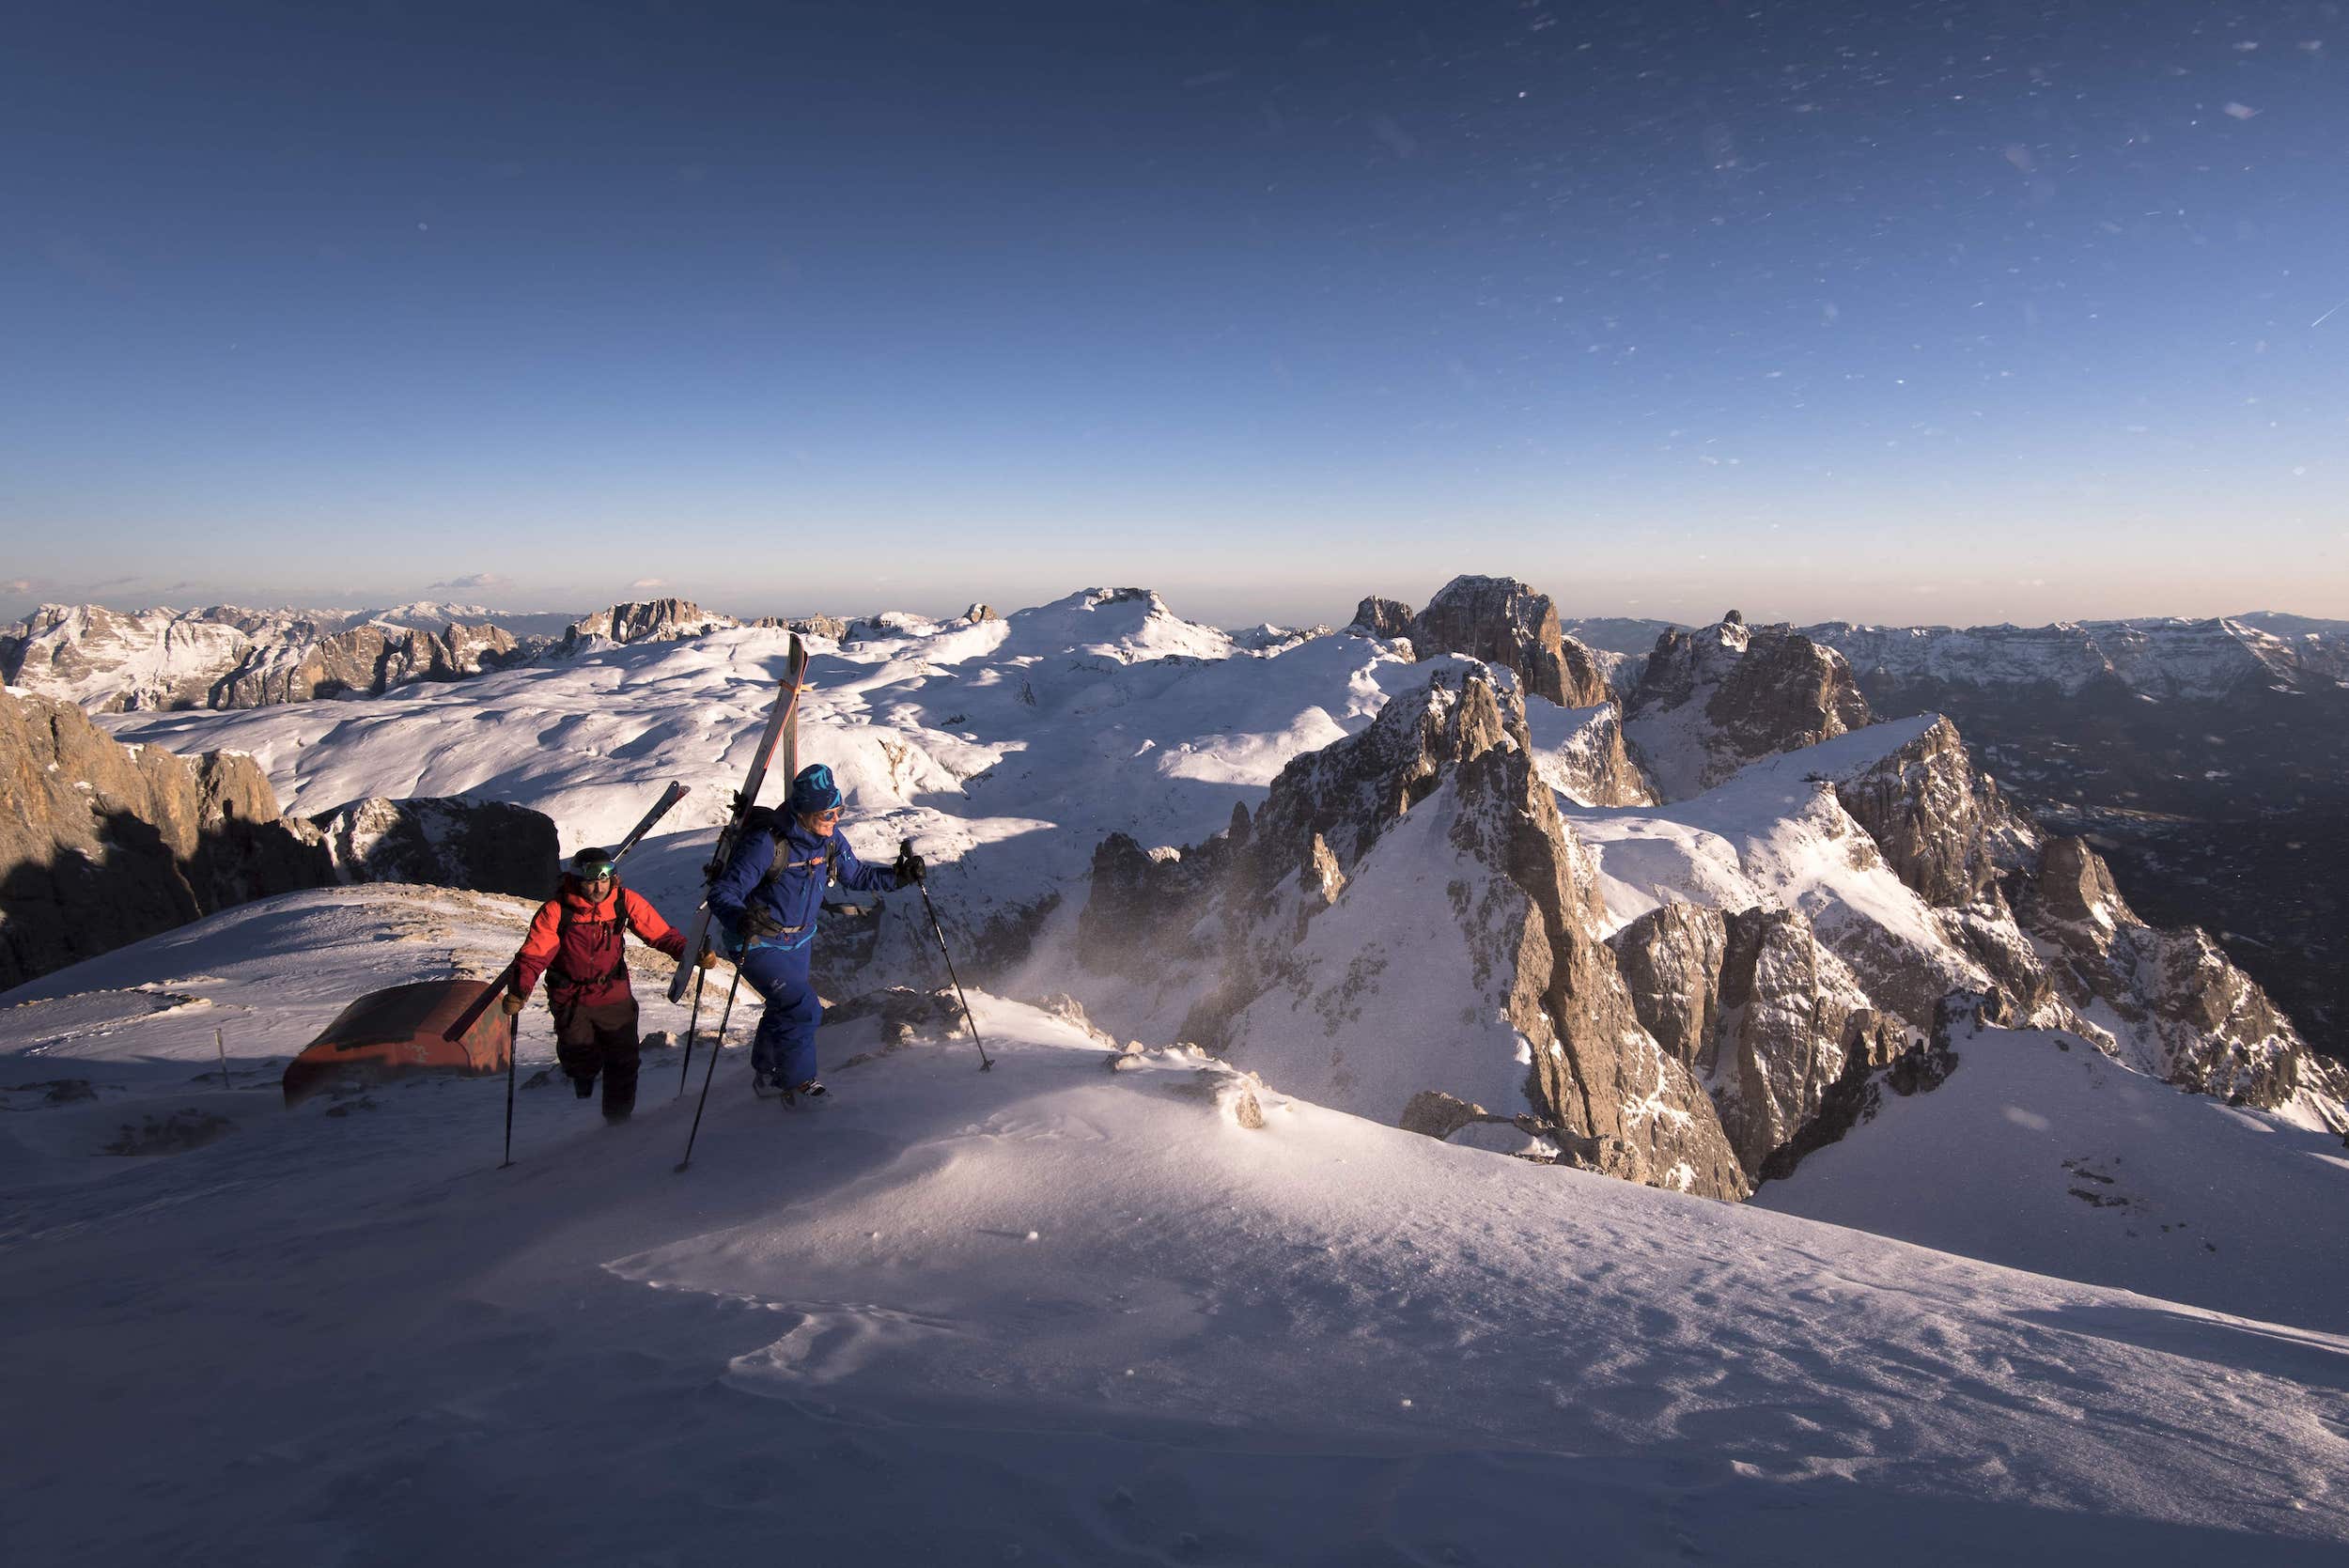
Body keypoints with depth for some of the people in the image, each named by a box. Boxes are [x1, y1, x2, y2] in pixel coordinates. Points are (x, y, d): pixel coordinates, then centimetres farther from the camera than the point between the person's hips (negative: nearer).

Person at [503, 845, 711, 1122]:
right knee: (582, 1061, -7)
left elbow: (661, 934, -7)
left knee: (623, 1060, 6)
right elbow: (533, 955, -17)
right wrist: (518, 992, -32)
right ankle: (583, 1074, 29)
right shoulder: (556, 911, -16)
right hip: (571, 998, -2)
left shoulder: (626, 902, -12)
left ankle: (618, 1118, 27)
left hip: (613, 994, 2)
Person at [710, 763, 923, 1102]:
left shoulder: (831, 838, -9)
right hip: (759, 945, -7)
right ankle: (798, 1085, 7)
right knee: (803, 1010, -15)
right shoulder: (767, 845, -30)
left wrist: (896, 875, -8)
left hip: (800, 941, 7)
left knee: (785, 1009, 22)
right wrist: (744, 919, -47)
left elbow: (855, 875, 7)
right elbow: (722, 894, -27)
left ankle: (767, 1075, 47)